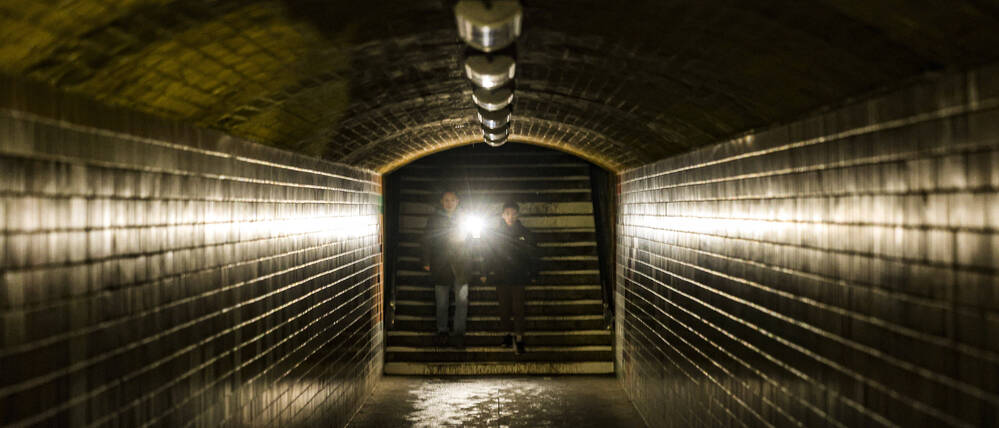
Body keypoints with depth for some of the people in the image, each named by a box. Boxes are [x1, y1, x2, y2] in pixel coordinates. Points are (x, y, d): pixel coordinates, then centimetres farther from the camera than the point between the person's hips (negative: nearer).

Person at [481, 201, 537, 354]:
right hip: (500, 277, 2)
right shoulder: (496, 233, 4)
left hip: (518, 277, -2)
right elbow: (489, 254, 5)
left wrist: (532, 274, 4)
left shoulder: (525, 233, 2)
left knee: (518, 307, -5)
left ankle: (519, 337, -3)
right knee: (504, 307, 7)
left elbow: (533, 255, 6)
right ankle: (507, 333, 17)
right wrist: (485, 274, 2)